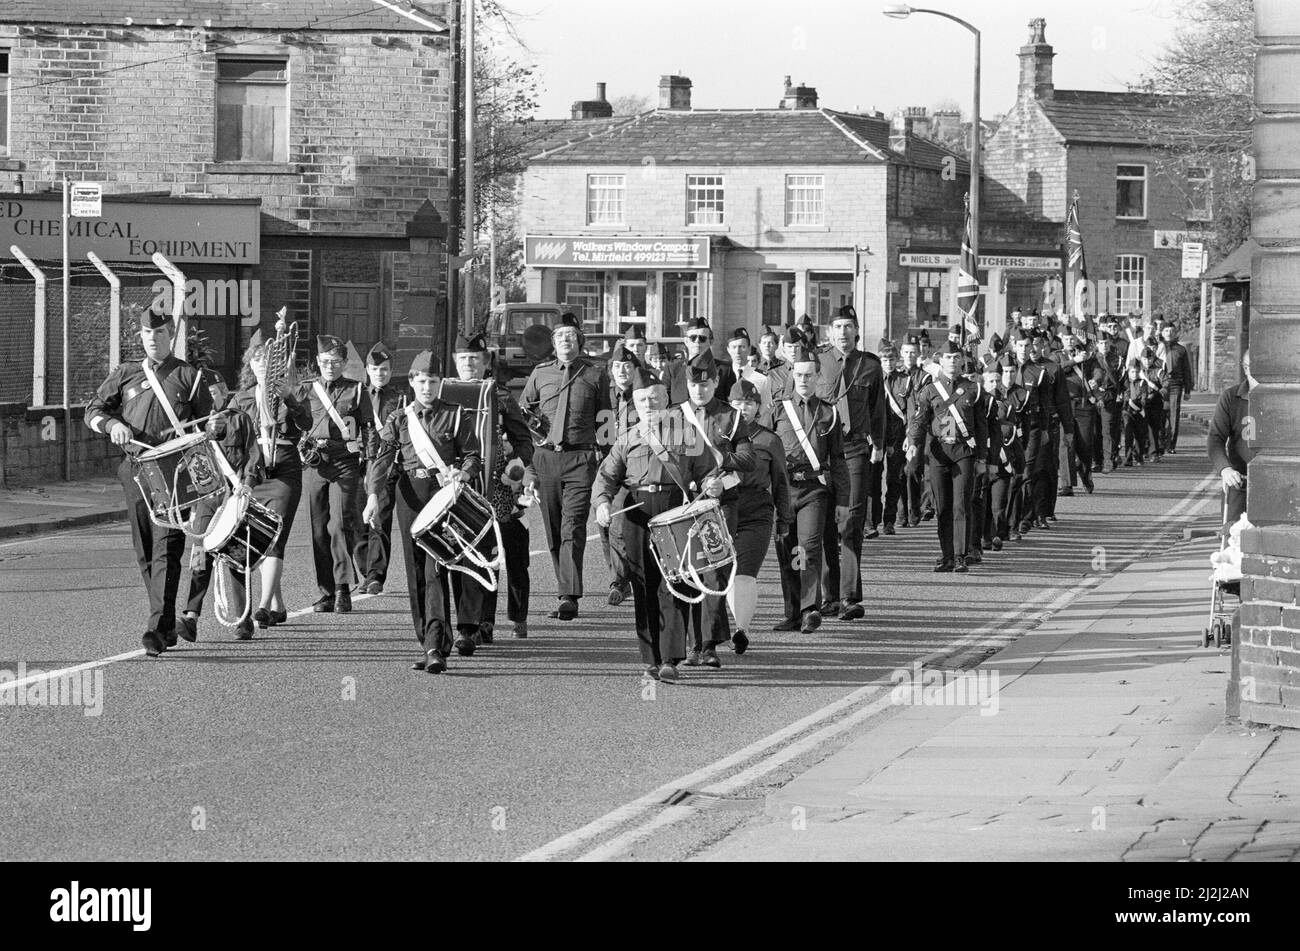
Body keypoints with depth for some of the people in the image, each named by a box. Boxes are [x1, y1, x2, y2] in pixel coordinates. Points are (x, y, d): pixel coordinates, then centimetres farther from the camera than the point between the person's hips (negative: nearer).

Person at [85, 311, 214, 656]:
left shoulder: (187, 376, 7)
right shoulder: (125, 374, 15)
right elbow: (93, 410, 15)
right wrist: (112, 424, -7)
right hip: (135, 469, 4)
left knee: (166, 547, -15)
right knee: (144, 550, 7)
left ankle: (158, 626, -22)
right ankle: (167, 623, 18)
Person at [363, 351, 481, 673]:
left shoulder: (454, 416, 7)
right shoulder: (398, 420, 10)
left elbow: (473, 455, 6)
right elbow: (381, 460, 0)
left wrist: (462, 475, -16)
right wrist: (373, 496, -15)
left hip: (443, 492, -3)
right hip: (410, 493, 3)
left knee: (435, 569, -14)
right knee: (415, 572, 5)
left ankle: (434, 647, -20)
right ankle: (433, 643, 15)